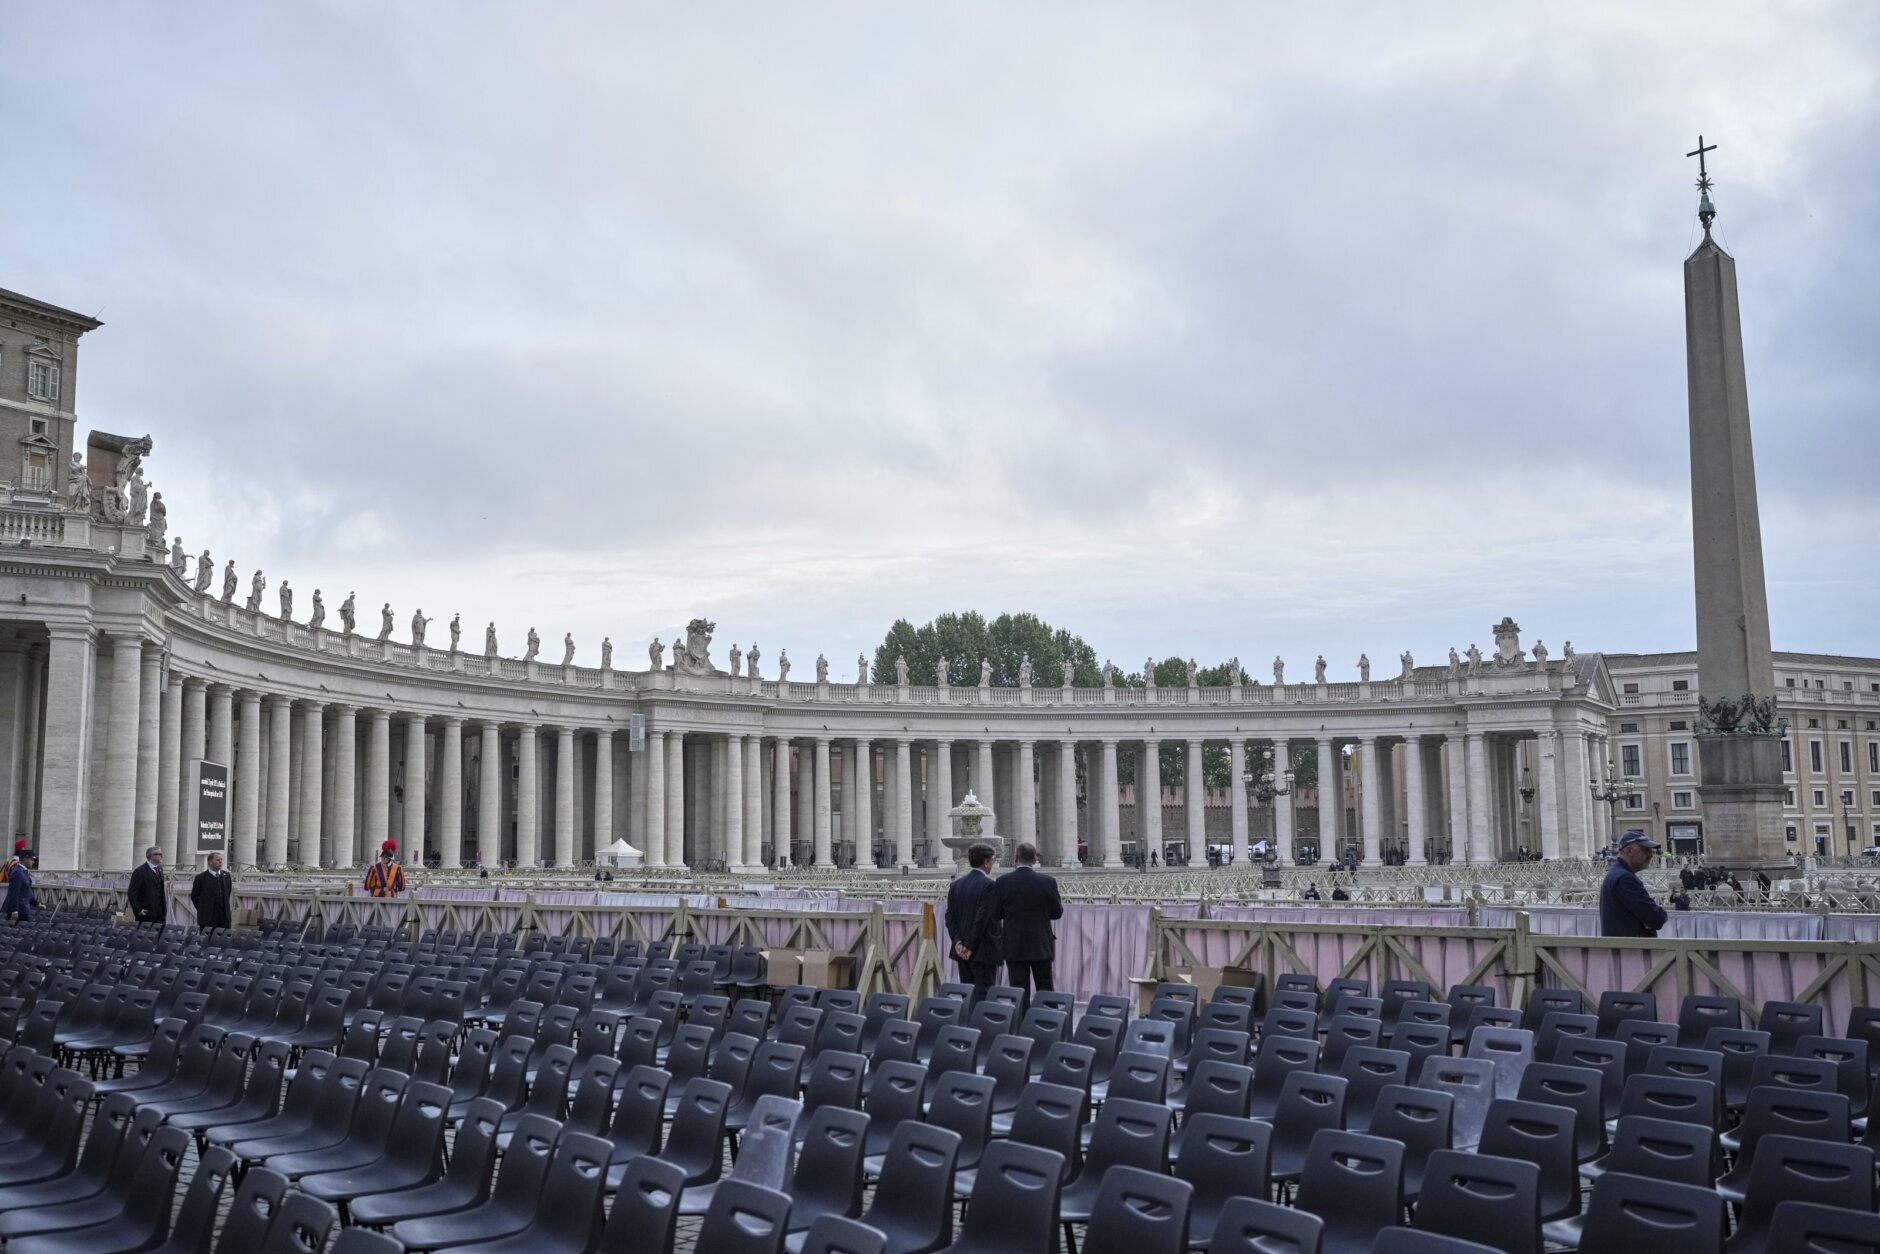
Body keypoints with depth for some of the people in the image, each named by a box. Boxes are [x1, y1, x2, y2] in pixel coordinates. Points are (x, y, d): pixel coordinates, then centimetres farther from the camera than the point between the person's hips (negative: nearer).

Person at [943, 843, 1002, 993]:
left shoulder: (956, 885, 9)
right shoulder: (988, 885, -12)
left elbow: (950, 916, 5)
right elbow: (983, 917, -17)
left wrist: (957, 942, -1)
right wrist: (971, 946, -12)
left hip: (961, 951, 7)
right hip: (983, 951, -7)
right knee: (984, 993, -6)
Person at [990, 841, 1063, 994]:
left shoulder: (1002, 882, -9)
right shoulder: (1047, 881, -7)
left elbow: (995, 915, -1)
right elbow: (1057, 913, 2)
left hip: (1014, 948, -1)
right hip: (1042, 947, 1)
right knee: (1046, 993, 11)